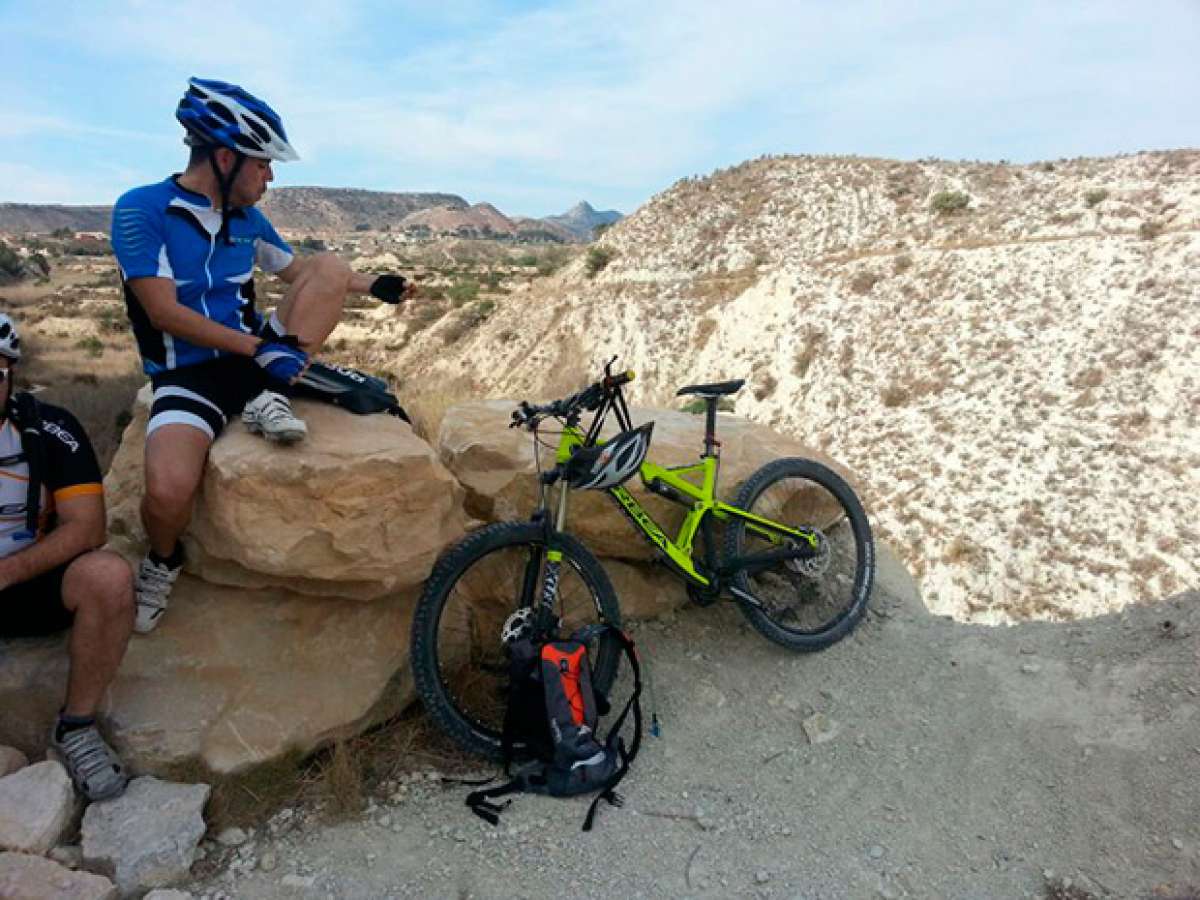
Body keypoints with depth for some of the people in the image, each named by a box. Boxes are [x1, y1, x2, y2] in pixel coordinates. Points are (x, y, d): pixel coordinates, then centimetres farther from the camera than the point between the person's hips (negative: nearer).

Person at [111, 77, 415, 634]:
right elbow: (165, 313, -18)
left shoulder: (247, 218, 7)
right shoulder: (141, 209, -10)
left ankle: (268, 397, -11)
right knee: (168, 491, -33)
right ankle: (162, 561, 5)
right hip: (187, 376, -5)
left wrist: (374, 286, 12)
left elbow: (300, 274, 21)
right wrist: (259, 347, -22)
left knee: (331, 266, -9)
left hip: (254, 358, 5)